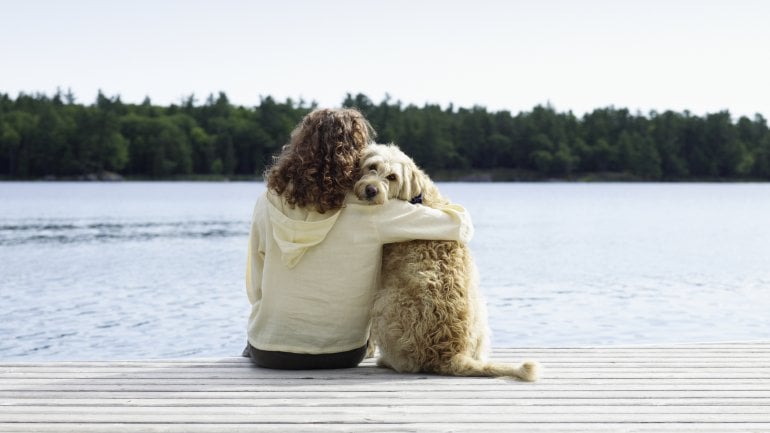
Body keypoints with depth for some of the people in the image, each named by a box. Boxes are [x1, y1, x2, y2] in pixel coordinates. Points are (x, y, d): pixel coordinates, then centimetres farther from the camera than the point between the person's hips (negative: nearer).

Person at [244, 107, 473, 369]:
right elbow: (461, 226, -13)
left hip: (267, 355, 1)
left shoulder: (268, 205, -10)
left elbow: (255, 291, -1)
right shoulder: (370, 212, -17)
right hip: (340, 356, -1)